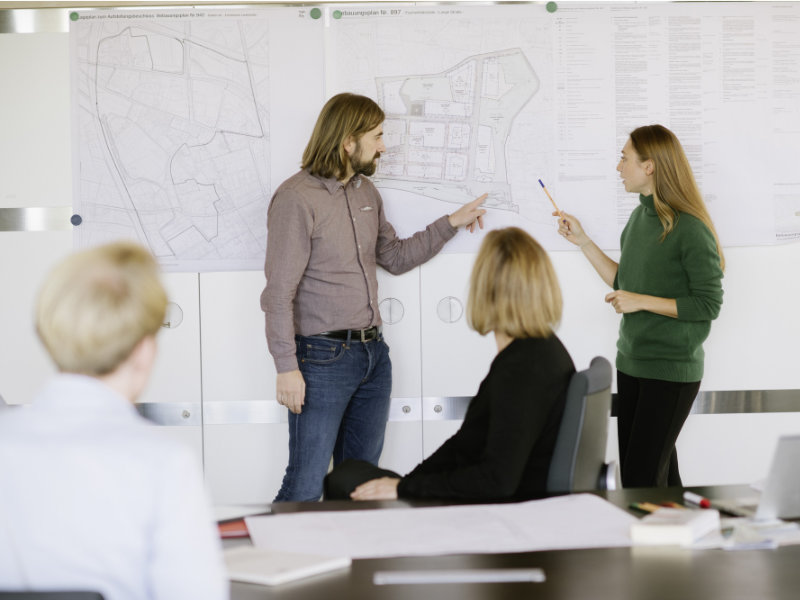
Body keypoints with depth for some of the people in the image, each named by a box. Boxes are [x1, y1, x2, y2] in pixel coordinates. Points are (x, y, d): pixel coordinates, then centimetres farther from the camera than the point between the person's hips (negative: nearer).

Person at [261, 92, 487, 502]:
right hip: (323, 357, -8)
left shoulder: (366, 193, 13)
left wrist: (450, 223, 18)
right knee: (306, 486, -7)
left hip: (373, 354, 8)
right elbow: (279, 292, -16)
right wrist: (287, 367, -21)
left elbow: (394, 258, 24)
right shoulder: (297, 198, -13)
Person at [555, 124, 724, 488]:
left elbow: (708, 305, -16)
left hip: (672, 371, -8)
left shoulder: (690, 229, -16)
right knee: (660, 476, 12)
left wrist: (642, 302, -17)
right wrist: (582, 241, 12)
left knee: (641, 479, -9)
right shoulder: (638, 218, 10)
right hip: (632, 363, 8)